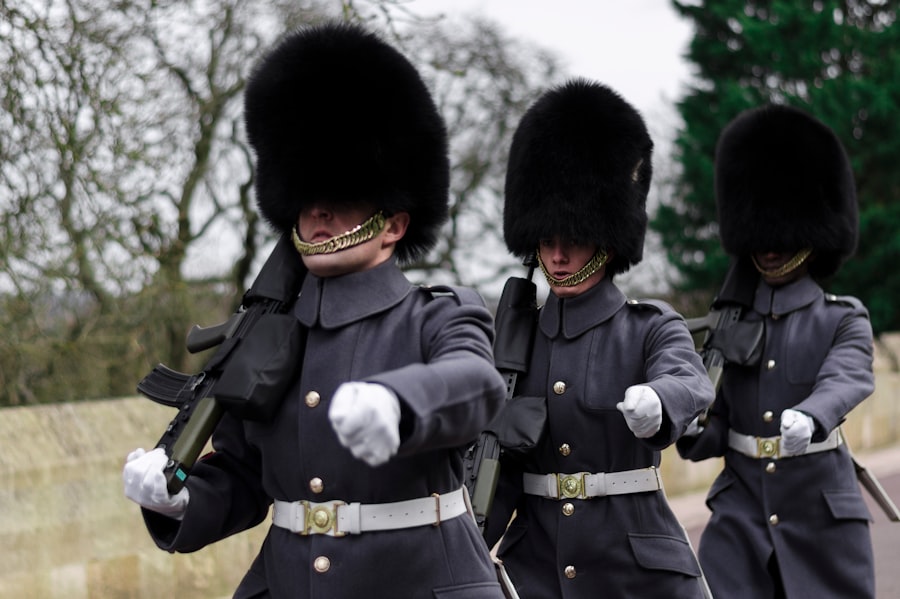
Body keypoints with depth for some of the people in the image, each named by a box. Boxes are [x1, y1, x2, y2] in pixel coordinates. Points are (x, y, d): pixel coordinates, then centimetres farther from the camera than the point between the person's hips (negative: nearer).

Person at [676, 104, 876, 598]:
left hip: (822, 517, -2)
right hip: (739, 518, 2)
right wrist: (688, 428, -14)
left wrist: (807, 419, -46)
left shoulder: (846, 320, -1)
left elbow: (845, 382, -23)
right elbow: (712, 434, 11)